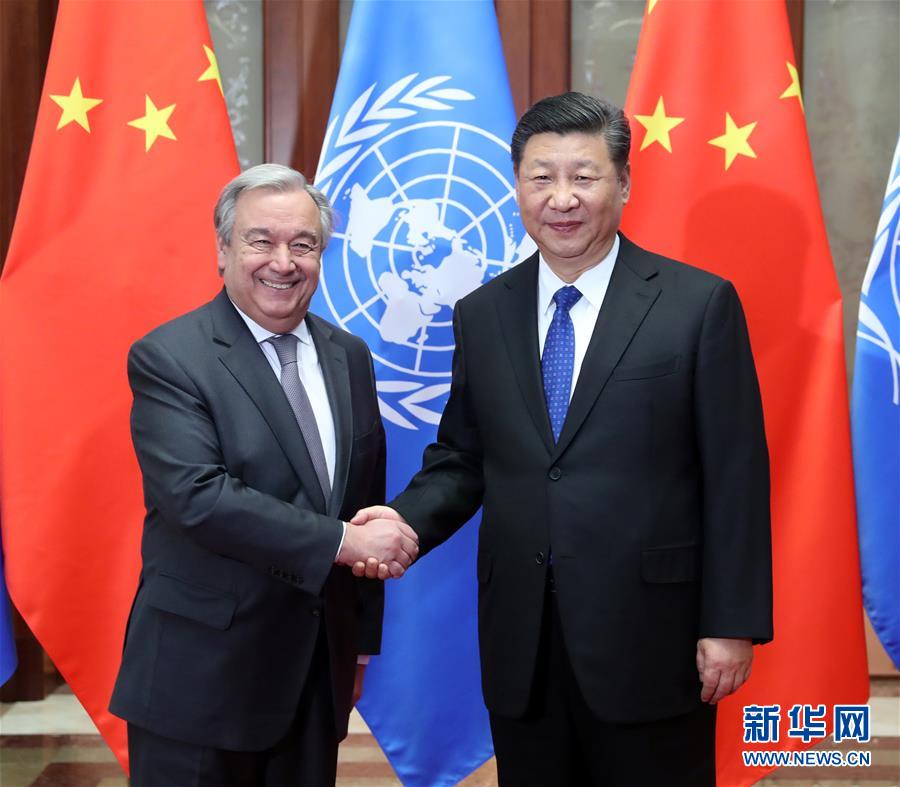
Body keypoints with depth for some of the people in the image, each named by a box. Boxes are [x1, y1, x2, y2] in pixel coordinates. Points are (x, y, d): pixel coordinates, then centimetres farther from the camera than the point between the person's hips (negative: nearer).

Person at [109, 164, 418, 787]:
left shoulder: (349, 357, 7)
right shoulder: (167, 358, -10)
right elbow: (196, 496, -22)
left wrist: (362, 641, 16)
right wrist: (341, 542, -22)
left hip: (319, 672, 5)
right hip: (201, 680, -5)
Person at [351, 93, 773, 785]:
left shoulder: (700, 304, -5)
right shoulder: (481, 315, 6)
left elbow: (735, 476, -6)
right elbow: (461, 458, 10)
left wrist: (733, 624, -8)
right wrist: (407, 519, -10)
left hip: (650, 639, -3)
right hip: (520, 644, 3)